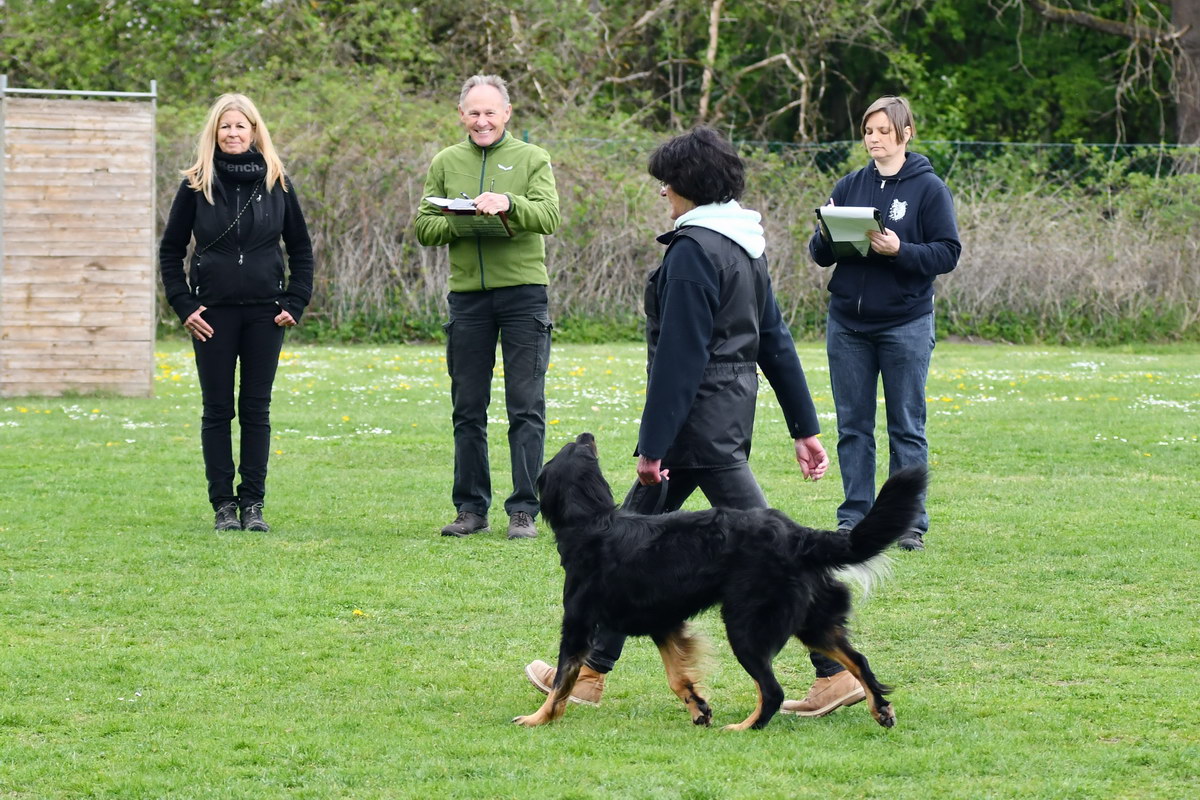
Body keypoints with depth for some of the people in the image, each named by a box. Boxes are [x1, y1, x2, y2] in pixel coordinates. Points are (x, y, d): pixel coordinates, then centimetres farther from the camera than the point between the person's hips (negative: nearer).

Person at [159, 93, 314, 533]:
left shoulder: (276, 183, 4)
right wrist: (183, 306, -2)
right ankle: (224, 504, 5)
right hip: (214, 311, -1)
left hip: (264, 312, 1)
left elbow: (301, 249, 11)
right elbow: (170, 250, 6)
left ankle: (253, 503, 7)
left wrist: (295, 304, 2)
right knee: (218, 410, 1)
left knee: (256, 409, 2)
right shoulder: (197, 185, 1)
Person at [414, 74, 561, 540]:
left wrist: (508, 203, -28)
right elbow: (424, 227, 7)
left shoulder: (531, 159, 3)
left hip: (523, 291, -3)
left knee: (526, 408, -4)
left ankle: (524, 511, -1)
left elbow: (549, 217, -10)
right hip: (467, 293, 3)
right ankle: (471, 507, 13)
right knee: (468, 410, 6)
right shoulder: (446, 163, 12)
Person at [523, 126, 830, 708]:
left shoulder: (694, 250, -17)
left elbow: (680, 354, -20)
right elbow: (776, 341, 15)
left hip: (699, 415, -10)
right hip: (734, 405, 10)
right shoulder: (745, 246, 12)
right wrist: (805, 428, 17)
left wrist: (654, 443, -18)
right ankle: (590, 671, 22)